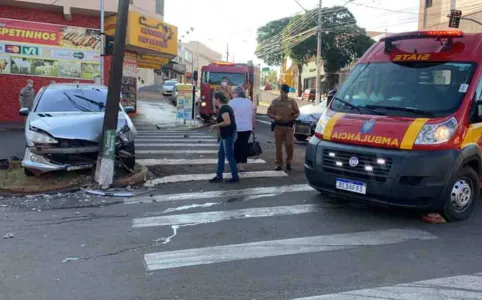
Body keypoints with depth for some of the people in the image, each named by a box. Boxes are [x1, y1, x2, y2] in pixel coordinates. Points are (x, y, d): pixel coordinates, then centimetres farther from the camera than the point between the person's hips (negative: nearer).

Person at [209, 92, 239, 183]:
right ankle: (219, 176, 19)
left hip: (228, 135, -10)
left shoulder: (223, 108, -17)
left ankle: (235, 177, 7)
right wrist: (217, 127, 11)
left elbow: (227, 122, -26)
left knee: (229, 156, -2)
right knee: (220, 155, 13)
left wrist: (215, 126, -14)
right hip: (226, 135, 10)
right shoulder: (225, 107, 14)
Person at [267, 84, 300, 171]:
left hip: (289, 126, 0)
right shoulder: (275, 101, 6)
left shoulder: (292, 101, 7)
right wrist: (275, 116, -12)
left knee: (290, 145, -6)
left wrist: (294, 115, -12)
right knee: (278, 146, 3)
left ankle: (288, 162, 14)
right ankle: (279, 164, 13)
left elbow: (297, 112, 10)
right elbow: (269, 112, 7)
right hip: (278, 126, 0)